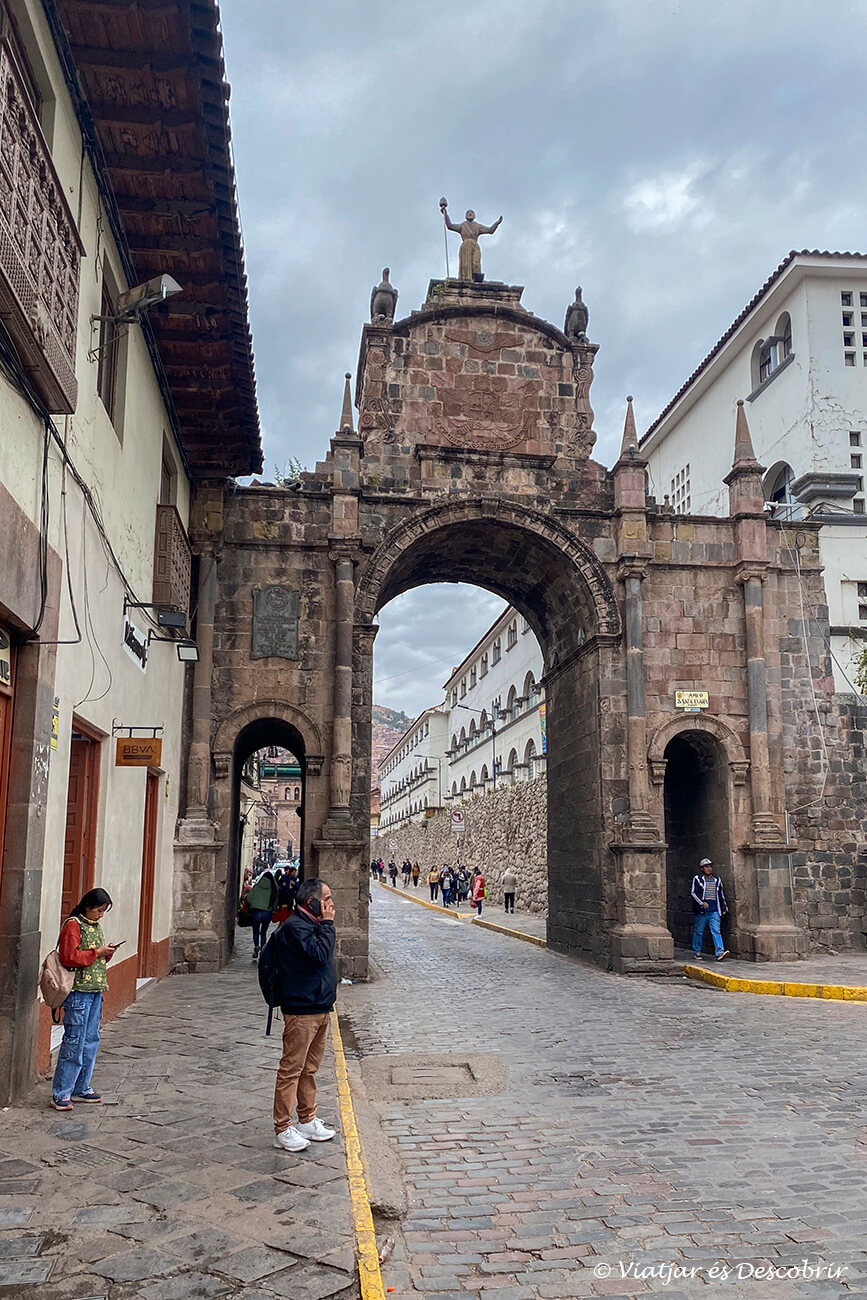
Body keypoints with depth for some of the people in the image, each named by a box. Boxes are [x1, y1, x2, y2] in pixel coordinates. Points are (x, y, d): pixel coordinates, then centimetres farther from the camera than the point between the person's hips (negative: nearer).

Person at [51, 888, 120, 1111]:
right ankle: (60, 1094, 1)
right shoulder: (73, 925, -10)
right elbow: (69, 957, -19)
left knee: (91, 1040, 11)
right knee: (74, 1041, -6)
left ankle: (81, 1088, 21)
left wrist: (107, 954, 4)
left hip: (95, 991, 9)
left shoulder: (96, 926, 16)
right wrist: (97, 952, -16)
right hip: (78, 991, -9)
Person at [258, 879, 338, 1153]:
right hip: (301, 1011, -10)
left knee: (309, 1069, 17)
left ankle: (307, 1121, 27)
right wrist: (327, 924, -18)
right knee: (291, 1070, -2)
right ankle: (282, 1129, 5)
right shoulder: (294, 927, -17)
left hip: (319, 1009, 10)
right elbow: (320, 955, -26)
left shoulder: (312, 925, 14)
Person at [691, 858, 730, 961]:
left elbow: (721, 894, 23)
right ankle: (696, 952, 17)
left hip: (714, 911, 3)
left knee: (716, 931, -8)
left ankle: (720, 952, -16)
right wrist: (702, 903, -16)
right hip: (701, 910, -3)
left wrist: (724, 908, 21)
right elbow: (693, 893, -5)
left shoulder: (717, 879, 15)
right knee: (699, 931, 5)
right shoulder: (697, 878, 1)